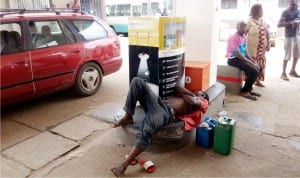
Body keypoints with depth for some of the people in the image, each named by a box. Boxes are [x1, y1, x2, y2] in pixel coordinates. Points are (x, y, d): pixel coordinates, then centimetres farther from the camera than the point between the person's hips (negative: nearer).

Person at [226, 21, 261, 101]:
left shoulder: (243, 36, 9)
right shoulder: (234, 37, -19)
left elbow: (245, 52, 15)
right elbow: (237, 54, -24)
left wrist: (254, 62, 5)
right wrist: (251, 63, -22)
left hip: (242, 57, 9)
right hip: (234, 59, -9)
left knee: (258, 68, 8)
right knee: (253, 71, -21)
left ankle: (249, 88, 16)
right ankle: (244, 91, -5)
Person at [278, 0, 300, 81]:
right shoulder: (285, 12, -8)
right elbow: (279, 24, -16)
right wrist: (290, 22, -27)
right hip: (289, 36, -7)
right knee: (287, 55, -6)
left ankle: (292, 71, 26)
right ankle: (283, 73, 3)